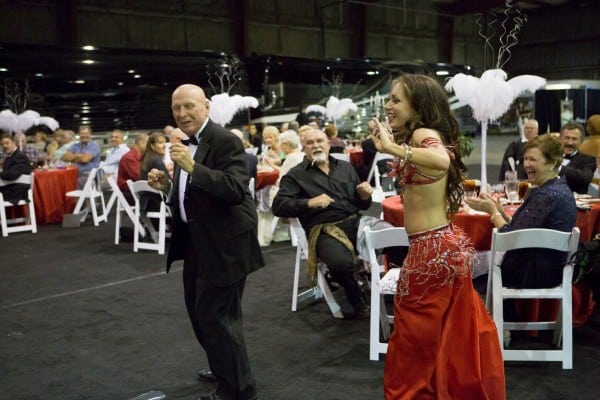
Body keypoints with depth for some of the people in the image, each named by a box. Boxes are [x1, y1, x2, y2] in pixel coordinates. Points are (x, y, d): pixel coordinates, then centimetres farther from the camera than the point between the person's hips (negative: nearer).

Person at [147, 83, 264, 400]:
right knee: (198, 308, 22)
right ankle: (223, 369, 42)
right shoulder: (185, 143, 10)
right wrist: (167, 185, 1)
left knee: (217, 315, -4)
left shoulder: (226, 142, -18)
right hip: (196, 240, 10)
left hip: (224, 243, -10)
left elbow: (236, 190, -30)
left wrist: (193, 167, -37)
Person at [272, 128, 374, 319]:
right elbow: (278, 206, -5)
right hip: (324, 230, -4)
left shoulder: (345, 167, 20)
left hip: (356, 221, 4)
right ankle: (359, 302, -5)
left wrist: (365, 195, -2)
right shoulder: (295, 175, 7)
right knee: (341, 262, -35)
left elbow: (361, 205, 22)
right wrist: (309, 203, -17)